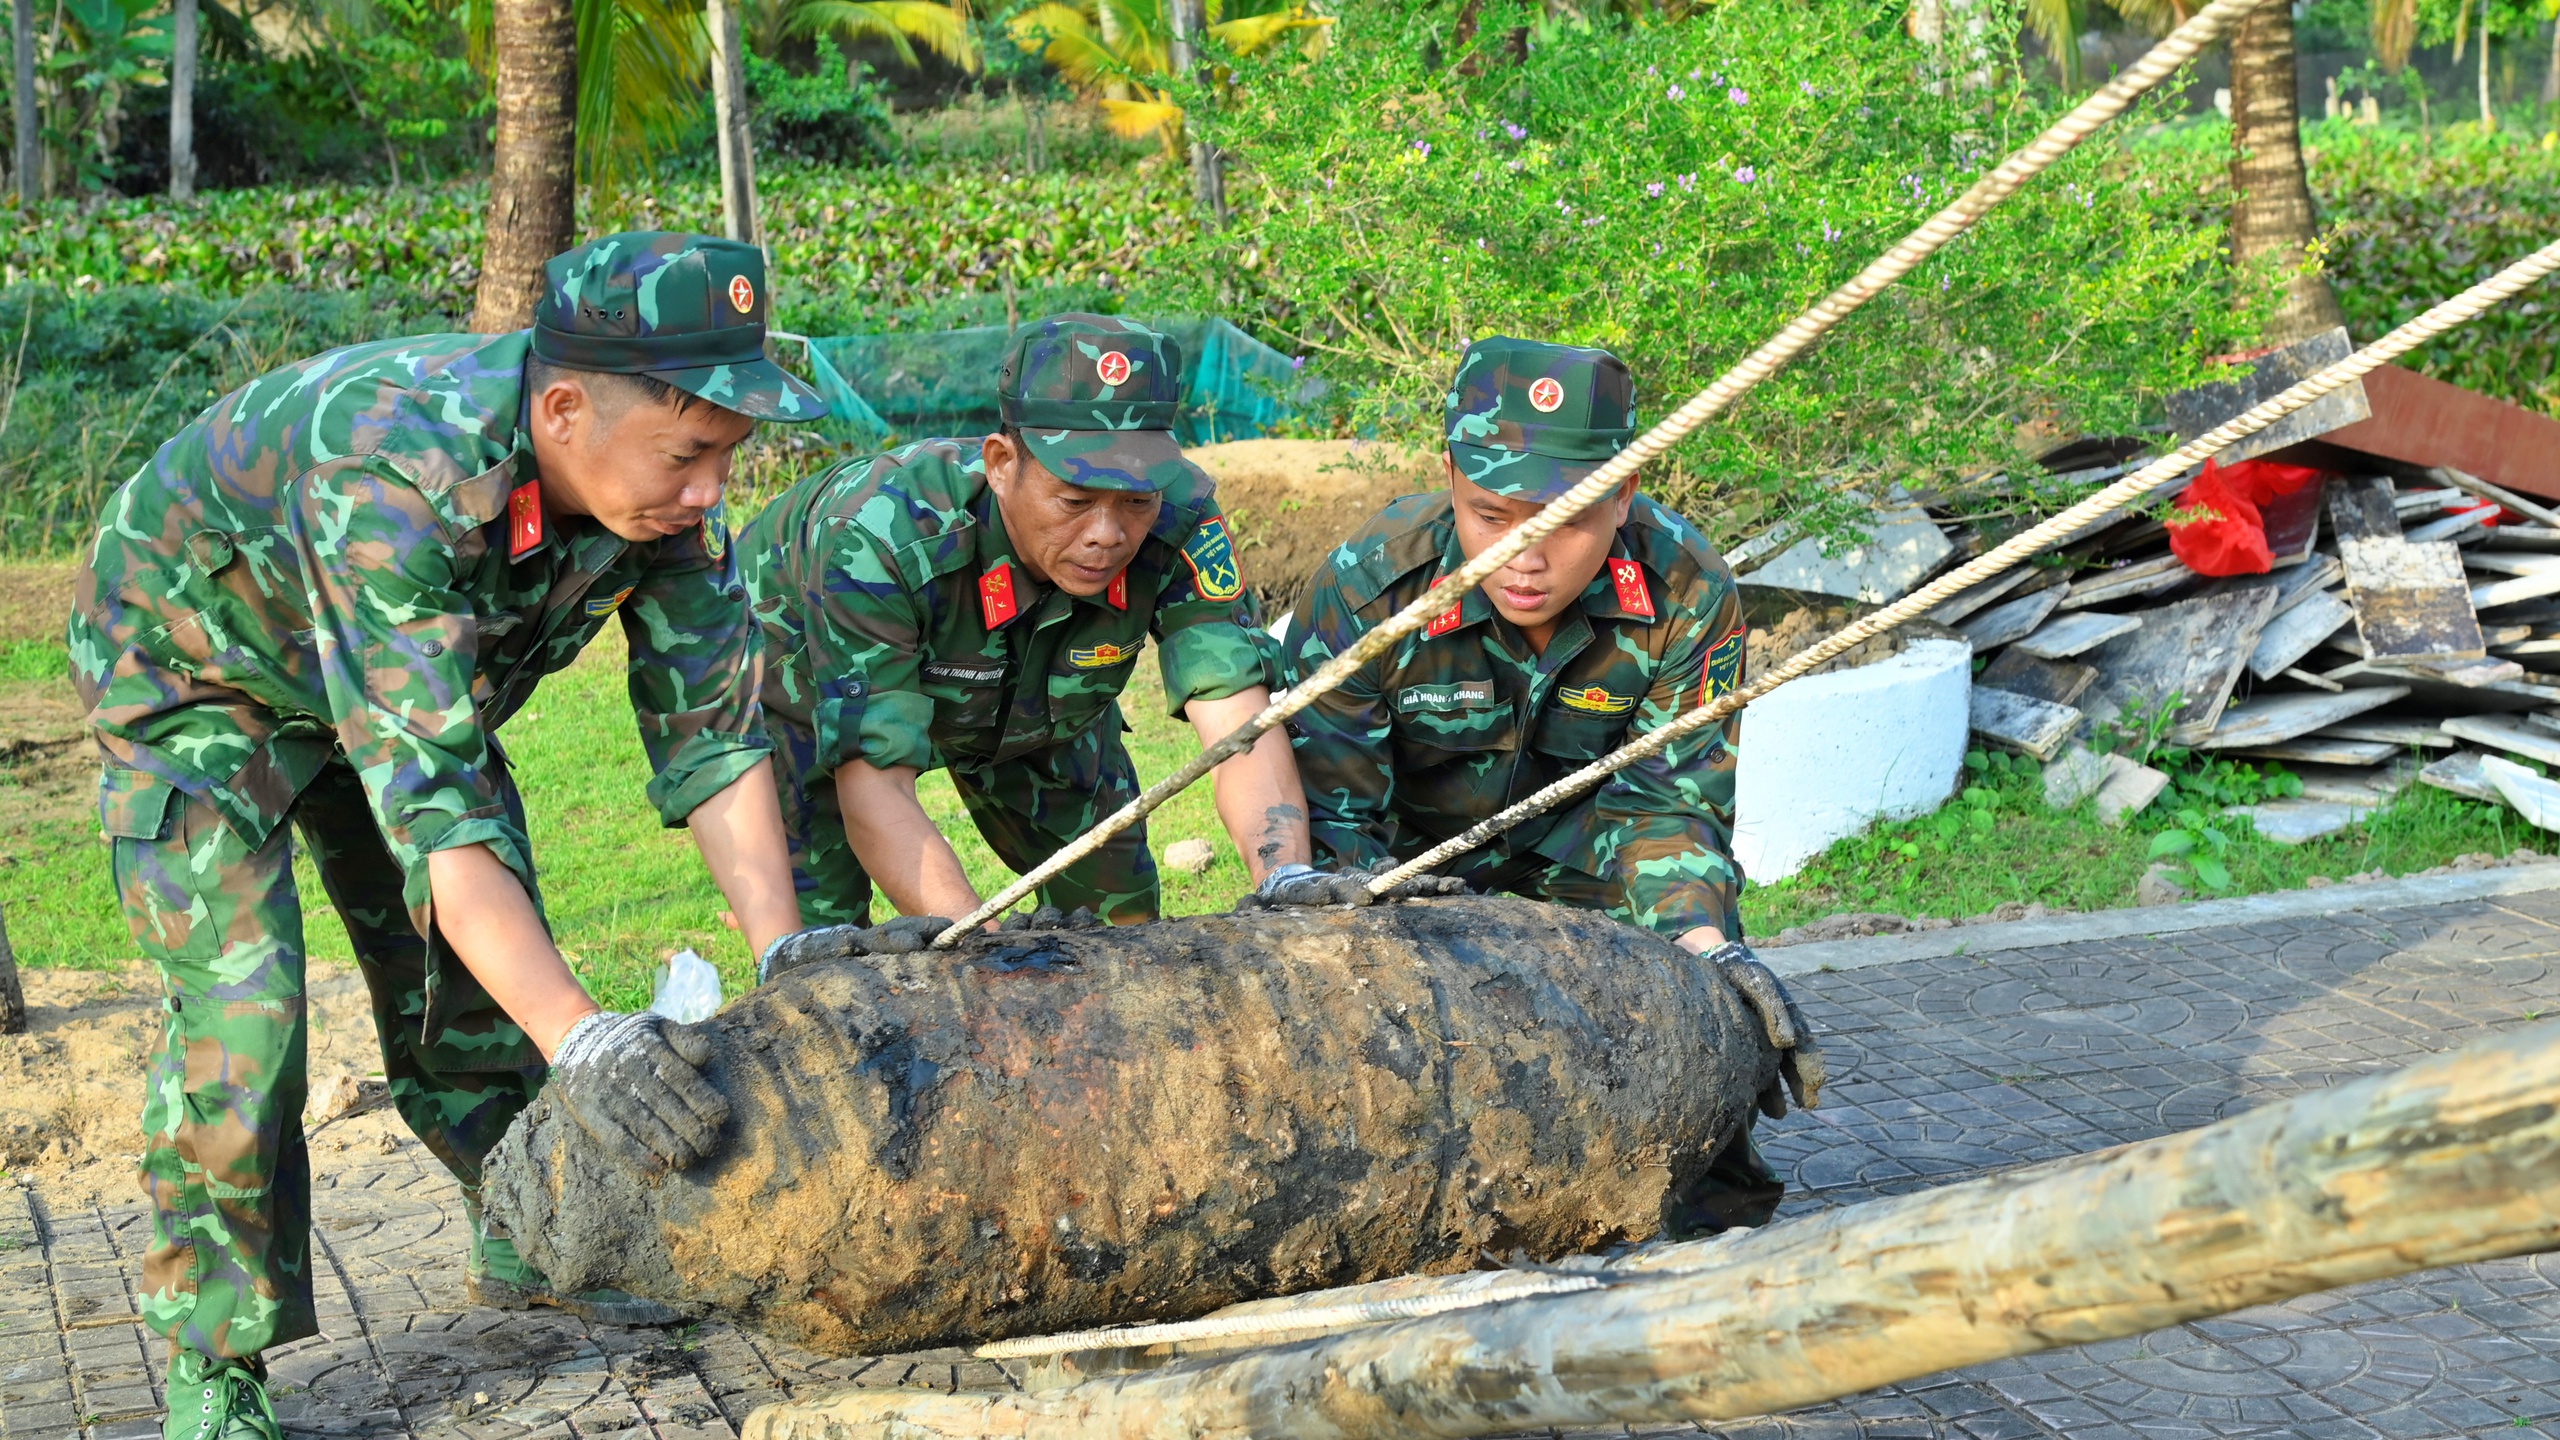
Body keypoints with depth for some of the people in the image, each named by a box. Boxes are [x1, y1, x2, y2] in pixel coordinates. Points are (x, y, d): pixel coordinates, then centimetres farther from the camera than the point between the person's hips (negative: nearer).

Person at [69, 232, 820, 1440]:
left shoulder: (660, 482, -24)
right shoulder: (389, 479, -44)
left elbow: (710, 736, -18)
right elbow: (428, 802, -47)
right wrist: (581, 1039, -53)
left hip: (418, 677, 6)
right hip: (194, 666, -6)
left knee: (475, 971, 7)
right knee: (237, 1003, -16)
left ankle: (526, 1244, 28)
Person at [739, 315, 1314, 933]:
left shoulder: (1178, 522, -34)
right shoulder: (878, 536, -44)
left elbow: (1239, 722, -41)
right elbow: (874, 790, -45)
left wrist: (1290, 884, -61)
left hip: (1033, 698, 4)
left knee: (1116, 907, 1)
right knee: (815, 934, -18)